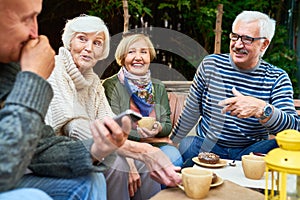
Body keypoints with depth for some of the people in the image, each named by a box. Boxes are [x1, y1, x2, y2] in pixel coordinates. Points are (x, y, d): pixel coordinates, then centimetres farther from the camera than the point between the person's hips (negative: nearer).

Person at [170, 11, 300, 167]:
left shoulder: (277, 78, -5)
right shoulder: (211, 64, -1)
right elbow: (191, 113, 8)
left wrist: (261, 109, -36)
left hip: (250, 152, 1)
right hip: (206, 146, 0)